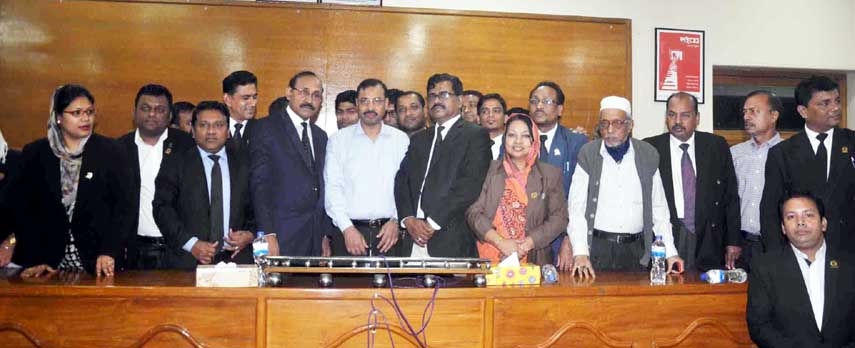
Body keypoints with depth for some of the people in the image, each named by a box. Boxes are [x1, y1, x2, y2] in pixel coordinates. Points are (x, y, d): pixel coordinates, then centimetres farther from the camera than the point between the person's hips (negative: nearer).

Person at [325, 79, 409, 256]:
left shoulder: (401, 140, 8)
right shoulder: (338, 139, 6)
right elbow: (332, 187, 0)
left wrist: (396, 220, -7)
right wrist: (347, 228, -9)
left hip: (388, 232, 1)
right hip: (347, 231, 0)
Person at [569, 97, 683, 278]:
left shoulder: (647, 156, 6)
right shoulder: (588, 155, 0)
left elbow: (659, 209, 9)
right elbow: (576, 209, -3)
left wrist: (671, 253, 2)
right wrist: (580, 253, -14)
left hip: (635, 250, 2)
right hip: (597, 248, -1)